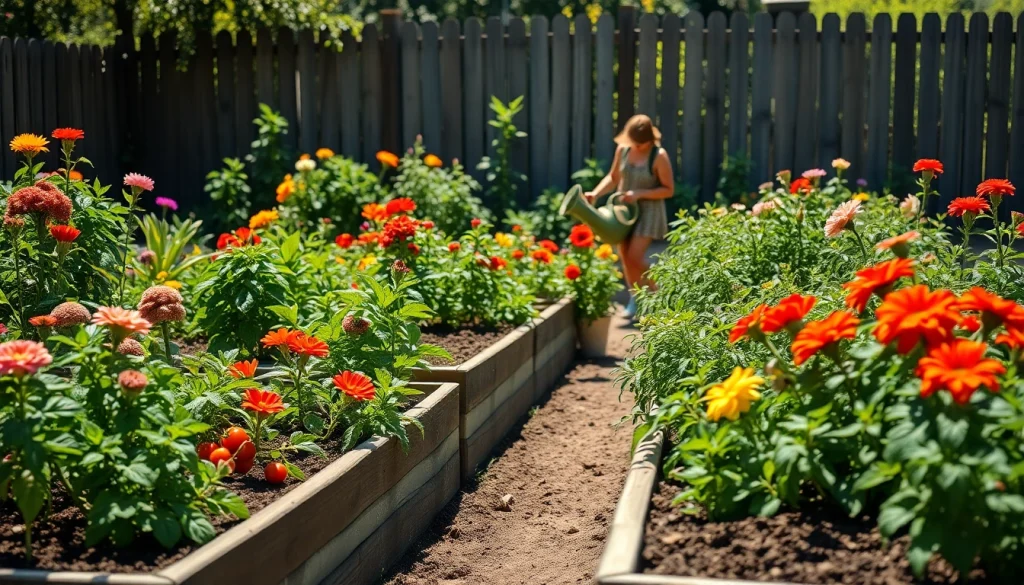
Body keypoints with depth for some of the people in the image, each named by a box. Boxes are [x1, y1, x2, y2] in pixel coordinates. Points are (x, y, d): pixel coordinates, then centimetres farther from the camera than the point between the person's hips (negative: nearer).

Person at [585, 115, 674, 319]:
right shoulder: (622, 149, -2)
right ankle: (635, 298, 25)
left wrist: (639, 194, -21)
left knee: (635, 256, -13)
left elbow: (668, 190, -12)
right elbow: (613, 177, 11)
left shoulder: (659, 157, -16)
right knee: (624, 256, 7)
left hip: (648, 210, -5)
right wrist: (595, 193, -4)